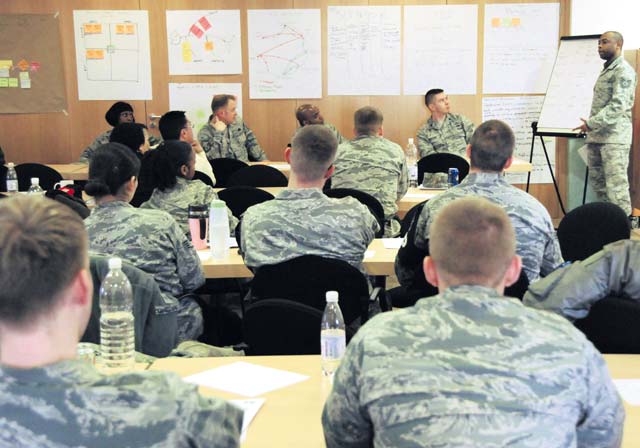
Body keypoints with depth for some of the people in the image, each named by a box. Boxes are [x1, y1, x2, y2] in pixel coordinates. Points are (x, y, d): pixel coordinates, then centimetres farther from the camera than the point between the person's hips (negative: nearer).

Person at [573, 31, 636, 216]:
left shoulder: (623, 71, -7)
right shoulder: (606, 70, 20)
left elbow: (618, 106, -18)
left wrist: (591, 123, -20)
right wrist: (591, 129, 16)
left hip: (614, 138, -9)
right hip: (596, 137, 9)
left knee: (616, 186, -10)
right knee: (598, 183, 10)